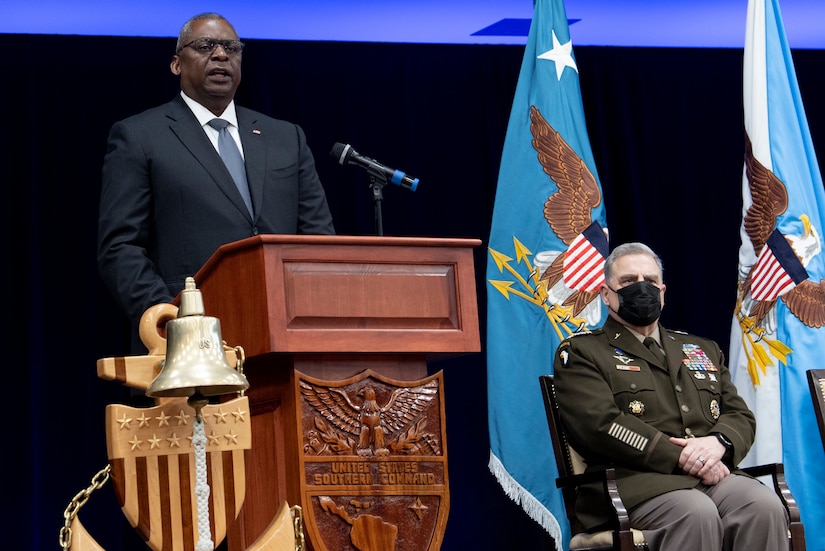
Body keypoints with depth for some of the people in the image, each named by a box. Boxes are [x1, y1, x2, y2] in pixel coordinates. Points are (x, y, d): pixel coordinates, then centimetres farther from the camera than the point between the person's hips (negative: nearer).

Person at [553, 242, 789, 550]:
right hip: (636, 482, -5)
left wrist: (718, 442, -4)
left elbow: (741, 416, 22)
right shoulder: (581, 352, 12)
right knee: (697, 513, -38)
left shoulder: (703, 350, 30)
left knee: (765, 507, -29)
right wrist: (682, 458, -13)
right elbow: (601, 424, -5)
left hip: (713, 475, 5)